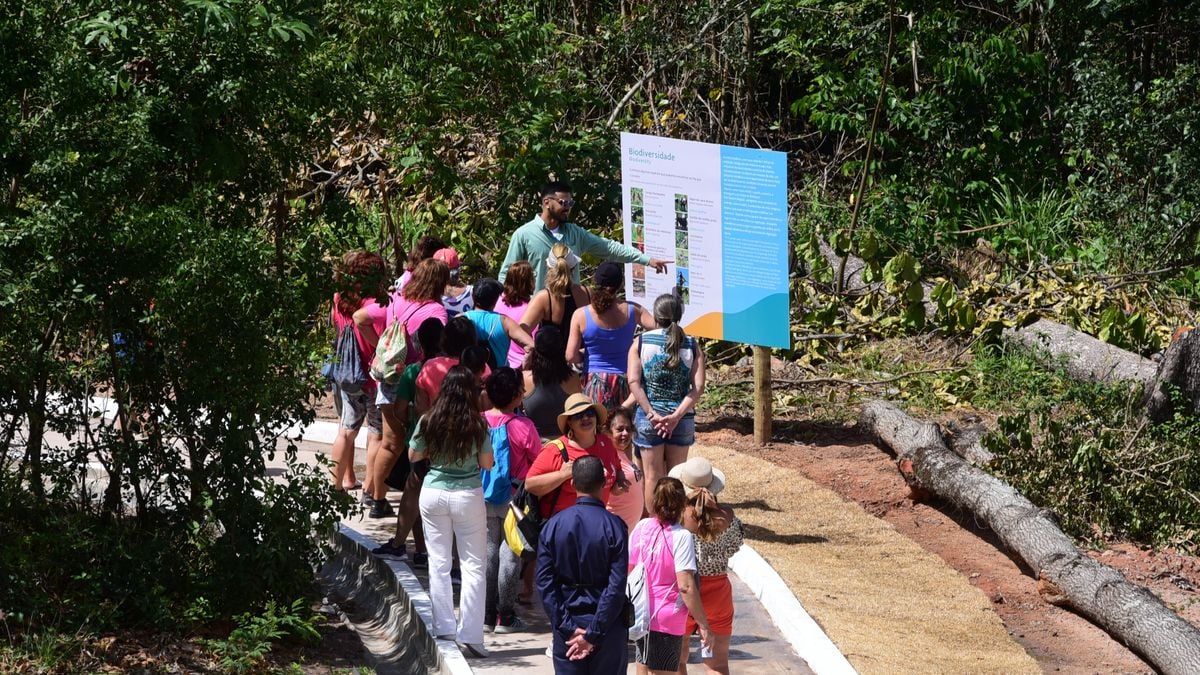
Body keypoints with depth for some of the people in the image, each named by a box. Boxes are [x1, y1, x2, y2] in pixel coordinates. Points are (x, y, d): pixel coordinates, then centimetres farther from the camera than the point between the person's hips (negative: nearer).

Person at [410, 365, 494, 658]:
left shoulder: (428, 421, -7)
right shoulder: (477, 424, -13)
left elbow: (413, 456, 6)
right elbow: (487, 464, -5)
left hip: (433, 493, 2)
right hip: (467, 496, -2)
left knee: (438, 564, 12)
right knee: (472, 566, 5)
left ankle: (444, 630, 15)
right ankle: (469, 636, 1)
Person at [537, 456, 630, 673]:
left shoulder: (554, 525, -3)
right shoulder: (613, 526, -10)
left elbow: (544, 582, -6)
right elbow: (617, 586, -14)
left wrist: (567, 628, -6)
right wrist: (594, 633, -11)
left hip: (568, 624, 2)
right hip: (607, 626, -2)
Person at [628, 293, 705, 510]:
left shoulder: (641, 343, -1)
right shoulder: (692, 346, 1)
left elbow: (634, 382, -11)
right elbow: (698, 387, -9)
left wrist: (651, 414, -13)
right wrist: (677, 416, -13)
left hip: (649, 418, -1)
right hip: (682, 419, 1)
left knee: (653, 476, 8)